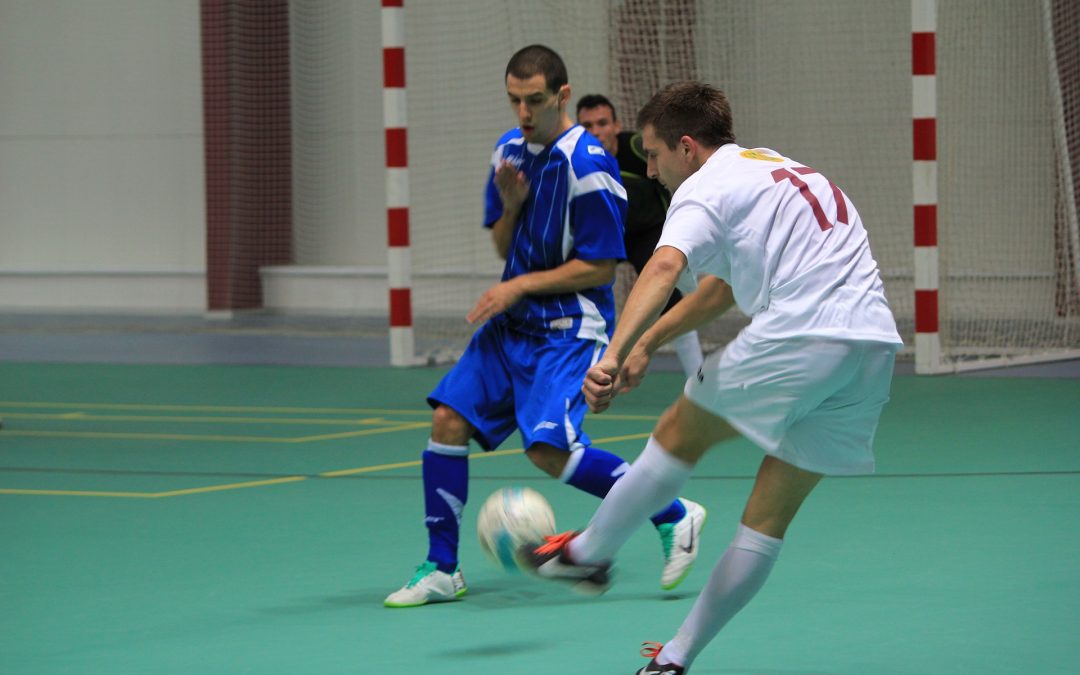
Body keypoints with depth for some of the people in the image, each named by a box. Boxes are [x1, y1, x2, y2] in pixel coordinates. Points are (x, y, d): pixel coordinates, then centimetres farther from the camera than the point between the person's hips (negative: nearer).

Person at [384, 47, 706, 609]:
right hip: (511, 322, 8)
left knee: (549, 448, -22)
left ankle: (673, 516, -5)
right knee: (448, 420, -4)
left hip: (568, 328, -8)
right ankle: (441, 570, 6)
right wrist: (510, 205, -6)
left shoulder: (587, 164, -16)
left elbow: (600, 267, -15)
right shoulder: (509, 150, 8)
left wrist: (521, 286, -14)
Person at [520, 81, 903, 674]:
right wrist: (649, 342, 42)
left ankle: (589, 553, 27)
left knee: (680, 435, 14)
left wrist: (613, 354, -30)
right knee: (771, 517, 11)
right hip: (875, 343, 8)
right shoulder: (772, 169, 30)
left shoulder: (706, 187, 1)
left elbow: (665, 267, -19)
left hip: (797, 333, -8)